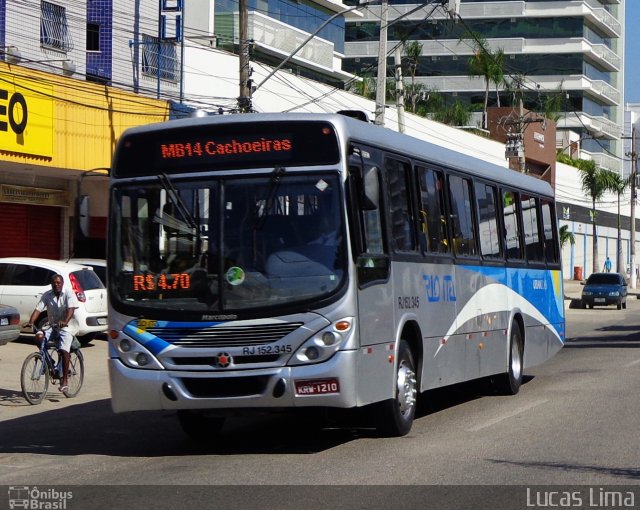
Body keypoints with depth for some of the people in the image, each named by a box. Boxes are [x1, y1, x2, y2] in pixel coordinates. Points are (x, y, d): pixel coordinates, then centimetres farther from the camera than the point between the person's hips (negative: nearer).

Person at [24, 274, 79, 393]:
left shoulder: (68, 294, -9)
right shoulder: (47, 296, 1)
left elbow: (71, 309, -23)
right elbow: (38, 309, -8)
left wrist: (65, 322, -42)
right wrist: (31, 322, -26)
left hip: (67, 326, -4)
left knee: (64, 350, -21)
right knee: (39, 336, -24)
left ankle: (65, 380, -14)